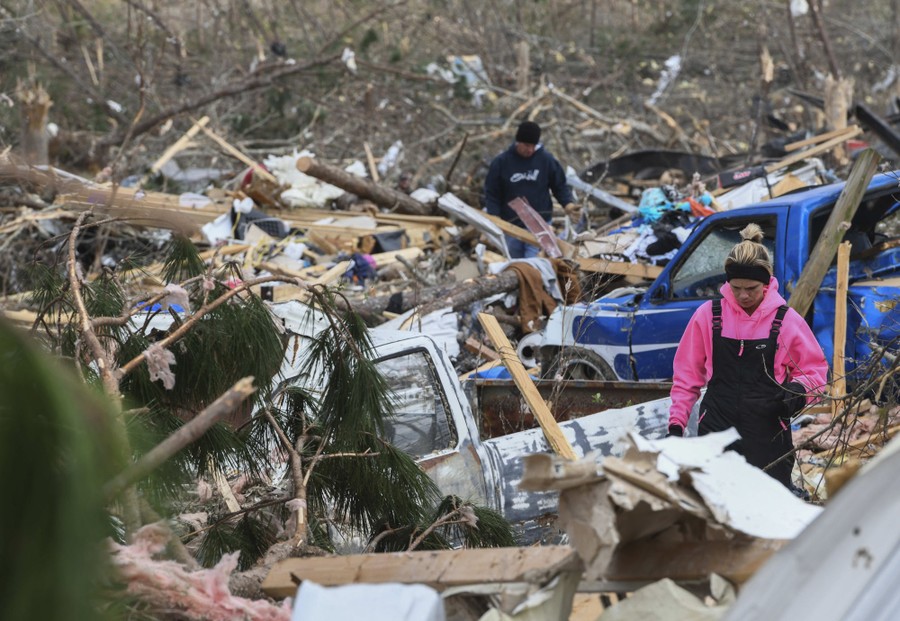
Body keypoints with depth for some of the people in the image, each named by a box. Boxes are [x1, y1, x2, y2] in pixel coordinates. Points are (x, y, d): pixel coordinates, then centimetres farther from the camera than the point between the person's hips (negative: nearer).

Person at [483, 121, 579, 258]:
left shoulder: (546, 159, -5)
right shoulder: (501, 162, -4)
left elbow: (560, 186, 5)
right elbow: (491, 194, 0)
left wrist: (568, 203, -14)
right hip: (511, 226, 2)